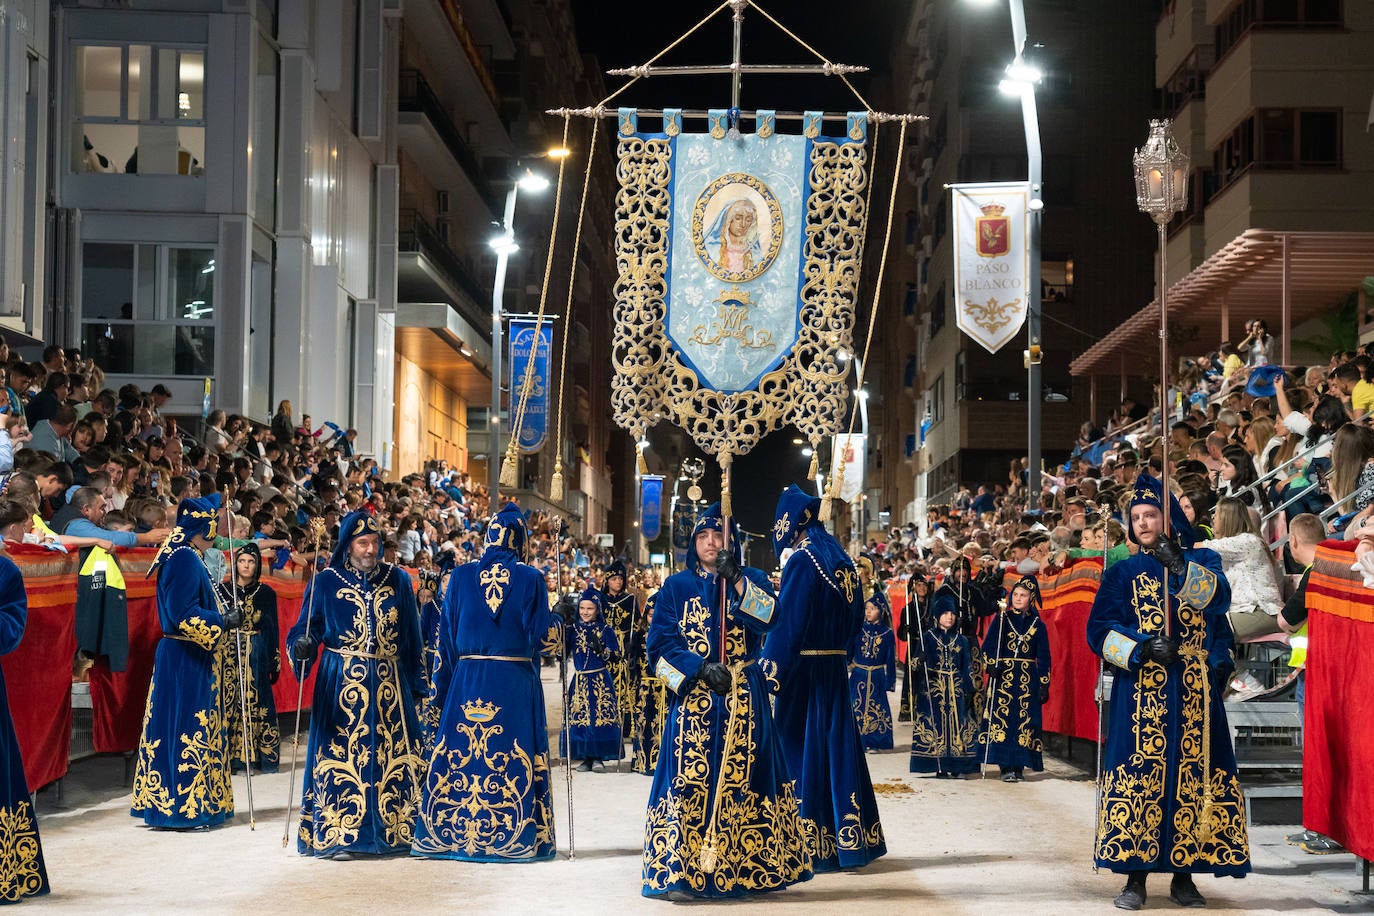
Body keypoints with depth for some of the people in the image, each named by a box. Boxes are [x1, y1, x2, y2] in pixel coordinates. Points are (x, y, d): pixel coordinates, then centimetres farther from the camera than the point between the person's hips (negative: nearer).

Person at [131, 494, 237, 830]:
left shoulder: (184, 557, 15)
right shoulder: (186, 560, -16)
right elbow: (184, 615, -22)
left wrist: (221, 615, 13)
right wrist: (222, 622, -13)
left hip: (180, 657, 10)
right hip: (186, 660, -10)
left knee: (179, 726, 12)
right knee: (188, 727, -6)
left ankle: (163, 802, 17)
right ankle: (183, 806, -3)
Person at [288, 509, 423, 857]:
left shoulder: (398, 580, 7)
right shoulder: (326, 582, 1)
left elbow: (411, 638, 11)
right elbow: (307, 629, -2)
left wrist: (415, 685, 9)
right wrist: (302, 646, -25)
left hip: (390, 684, 2)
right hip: (341, 683, -2)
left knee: (391, 755, 2)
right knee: (341, 757, -4)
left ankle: (394, 831, 9)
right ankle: (335, 835, 1)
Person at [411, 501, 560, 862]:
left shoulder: (461, 576, 2)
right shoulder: (530, 578, -3)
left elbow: (446, 636, 4)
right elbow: (543, 636, -5)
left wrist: (440, 688, 10)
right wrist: (557, 627, 17)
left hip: (467, 682, 2)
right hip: (517, 682, -2)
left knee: (460, 755, 7)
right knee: (514, 761, 3)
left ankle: (447, 834, 10)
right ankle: (514, 837, 4)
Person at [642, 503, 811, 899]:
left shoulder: (752, 580, 8)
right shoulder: (676, 586, 8)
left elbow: (768, 618, -12)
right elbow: (660, 644, 0)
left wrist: (736, 580, -22)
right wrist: (701, 668, -13)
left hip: (744, 699, 0)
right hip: (692, 699, 0)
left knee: (743, 777, -1)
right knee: (689, 778, -6)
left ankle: (747, 867, 8)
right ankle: (681, 872, -1)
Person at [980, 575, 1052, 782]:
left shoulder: (1038, 625, 10)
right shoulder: (1001, 619, 7)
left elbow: (1043, 657, 10)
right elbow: (988, 646, 2)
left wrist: (1044, 685, 4)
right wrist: (991, 665, -16)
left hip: (1028, 679, 1)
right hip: (1003, 676, -1)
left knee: (1025, 720, -3)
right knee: (1002, 718, -10)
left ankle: (1019, 766, 4)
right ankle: (1006, 767, -9)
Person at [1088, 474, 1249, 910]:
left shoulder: (1203, 561, 10)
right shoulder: (1124, 573, 9)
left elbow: (1216, 598, -11)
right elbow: (1100, 629, 1)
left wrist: (1179, 566, -23)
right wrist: (1140, 649, -14)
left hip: (1195, 693, 1)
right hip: (1141, 692, 0)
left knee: (1193, 774, 0)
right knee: (1138, 776, -6)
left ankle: (1184, 876, 10)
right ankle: (1135, 876, 0)